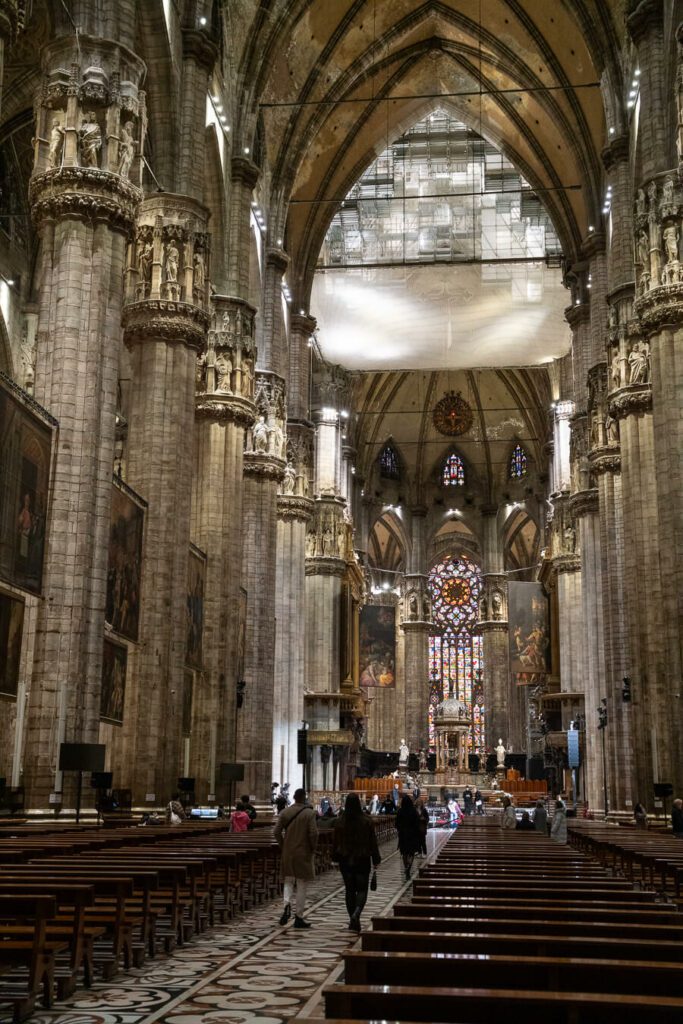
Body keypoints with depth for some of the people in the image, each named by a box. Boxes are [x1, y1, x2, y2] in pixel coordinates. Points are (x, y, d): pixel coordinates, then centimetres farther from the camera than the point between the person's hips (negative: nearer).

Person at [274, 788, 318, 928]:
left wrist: (282, 846, 10)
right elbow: (313, 833, -15)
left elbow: (277, 831, -1)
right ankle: (299, 917, 8)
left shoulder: (284, 812, 2)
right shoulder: (309, 813, -9)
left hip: (288, 853, 3)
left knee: (288, 881, 16)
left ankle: (287, 904, -11)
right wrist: (313, 848, 0)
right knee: (302, 885, 6)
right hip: (303, 853, -3)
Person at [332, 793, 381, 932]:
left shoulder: (339, 822, -4)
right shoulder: (366, 821, -9)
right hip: (363, 860, -2)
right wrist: (375, 860, 5)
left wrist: (335, 858, 15)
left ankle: (354, 921, 14)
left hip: (345, 860, 2)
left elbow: (335, 842, 3)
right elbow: (373, 842, -4)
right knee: (362, 889, 6)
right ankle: (356, 914, -18)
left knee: (349, 890, 12)